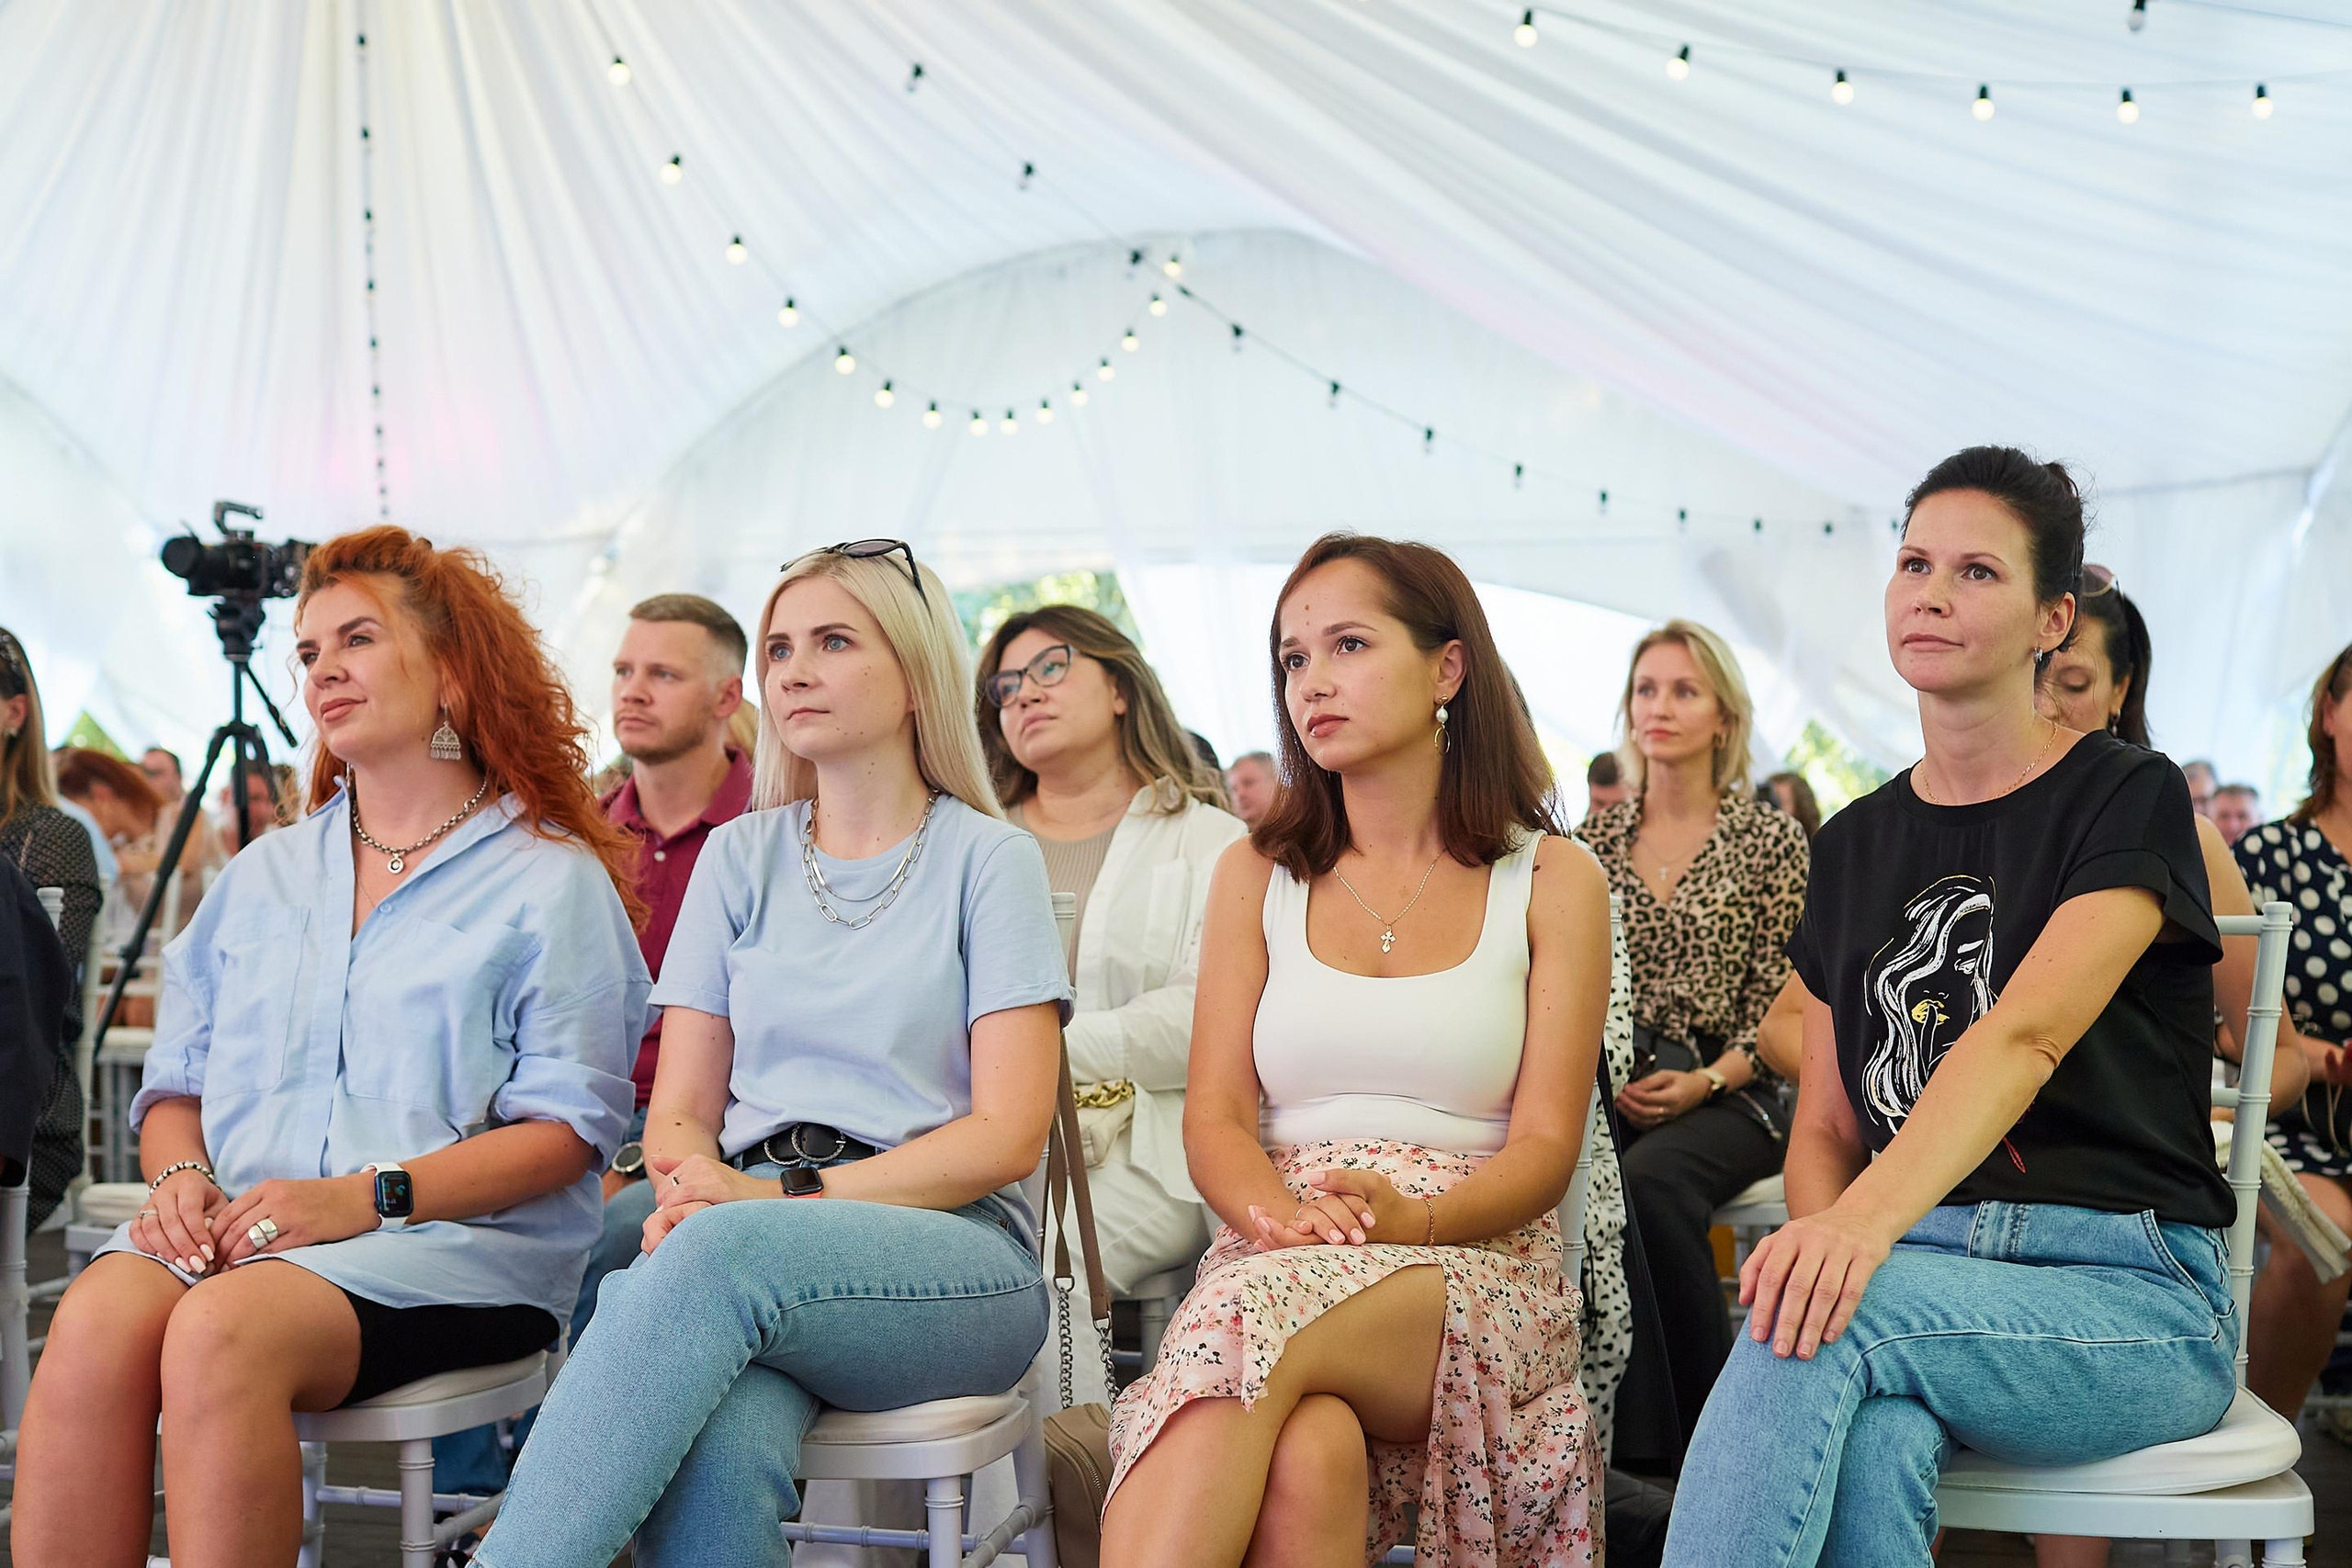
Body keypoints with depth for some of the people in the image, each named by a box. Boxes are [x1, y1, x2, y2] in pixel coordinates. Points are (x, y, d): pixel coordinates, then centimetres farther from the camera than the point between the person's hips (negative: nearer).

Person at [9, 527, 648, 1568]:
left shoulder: (551, 880, 5)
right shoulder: (262, 877, 24)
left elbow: (568, 1127, -4)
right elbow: (177, 1083, 21)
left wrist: (367, 1196, -16)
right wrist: (180, 1175, -3)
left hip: (455, 1242, -4)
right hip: (234, 1227, 5)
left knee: (223, 1331, -34)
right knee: (98, 1317, -29)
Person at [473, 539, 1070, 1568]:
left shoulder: (989, 860, 6)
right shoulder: (739, 858, 17)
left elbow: (1006, 1134, -3)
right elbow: (681, 1110, 13)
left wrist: (788, 1197, -15)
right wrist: (688, 1191, -12)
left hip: (951, 1256, -2)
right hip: (759, 1240, 2)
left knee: (725, 1253, -37)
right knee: (713, 1455, -36)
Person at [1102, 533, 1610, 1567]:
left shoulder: (1551, 880, 9)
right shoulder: (1257, 874, 16)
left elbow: (1544, 1146, 1)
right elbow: (1214, 1114, 7)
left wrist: (1411, 1218, -20)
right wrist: (1276, 1211, -17)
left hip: (1476, 1266, -1)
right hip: (1275, 1266, 1)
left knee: (1256, 1324, -38)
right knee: (1303, 1457, -38)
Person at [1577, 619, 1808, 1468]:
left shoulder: (1772, 839, 5)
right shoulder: (1596, 840, 14)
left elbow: (1777, 1007, 1)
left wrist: (1705, 1082, -15)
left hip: (1727, 1095, -2)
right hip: (1609, 1088, 3)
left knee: (1649, 1178, -36)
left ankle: (1707, 1424, -21)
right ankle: (1639, 1439, -25)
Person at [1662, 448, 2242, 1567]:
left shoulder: (2129, 800, -2)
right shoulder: (1855, 844, 15)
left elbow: (2024, 1036, -20)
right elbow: (1826, 1125, 14)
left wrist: (1868, 1223, -36)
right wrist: (1822, 1242, -11)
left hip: (2133, 1291, -3)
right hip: (1922, 1263, 3)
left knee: (1839, 1323, -34)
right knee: (1870, 1431, -35)